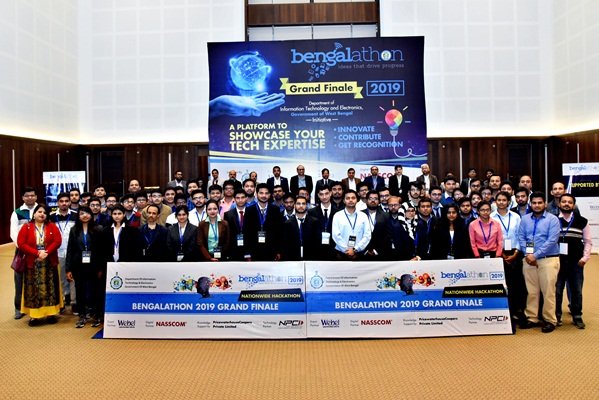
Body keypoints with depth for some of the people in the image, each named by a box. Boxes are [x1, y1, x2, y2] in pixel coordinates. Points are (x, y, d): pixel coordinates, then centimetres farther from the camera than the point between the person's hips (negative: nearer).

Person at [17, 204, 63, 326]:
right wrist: (37, 253, -17)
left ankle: (51, 314, 11)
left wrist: (46, 252, -18)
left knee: (50, 288, 5)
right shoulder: (26, 227, 3)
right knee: (33, 290, 1)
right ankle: (34, 315, 6)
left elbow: (57, 241, -5)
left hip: (49, 263, 1)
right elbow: (21, 244, -7)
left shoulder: (52, 226, 6)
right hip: (32, 263, -1)